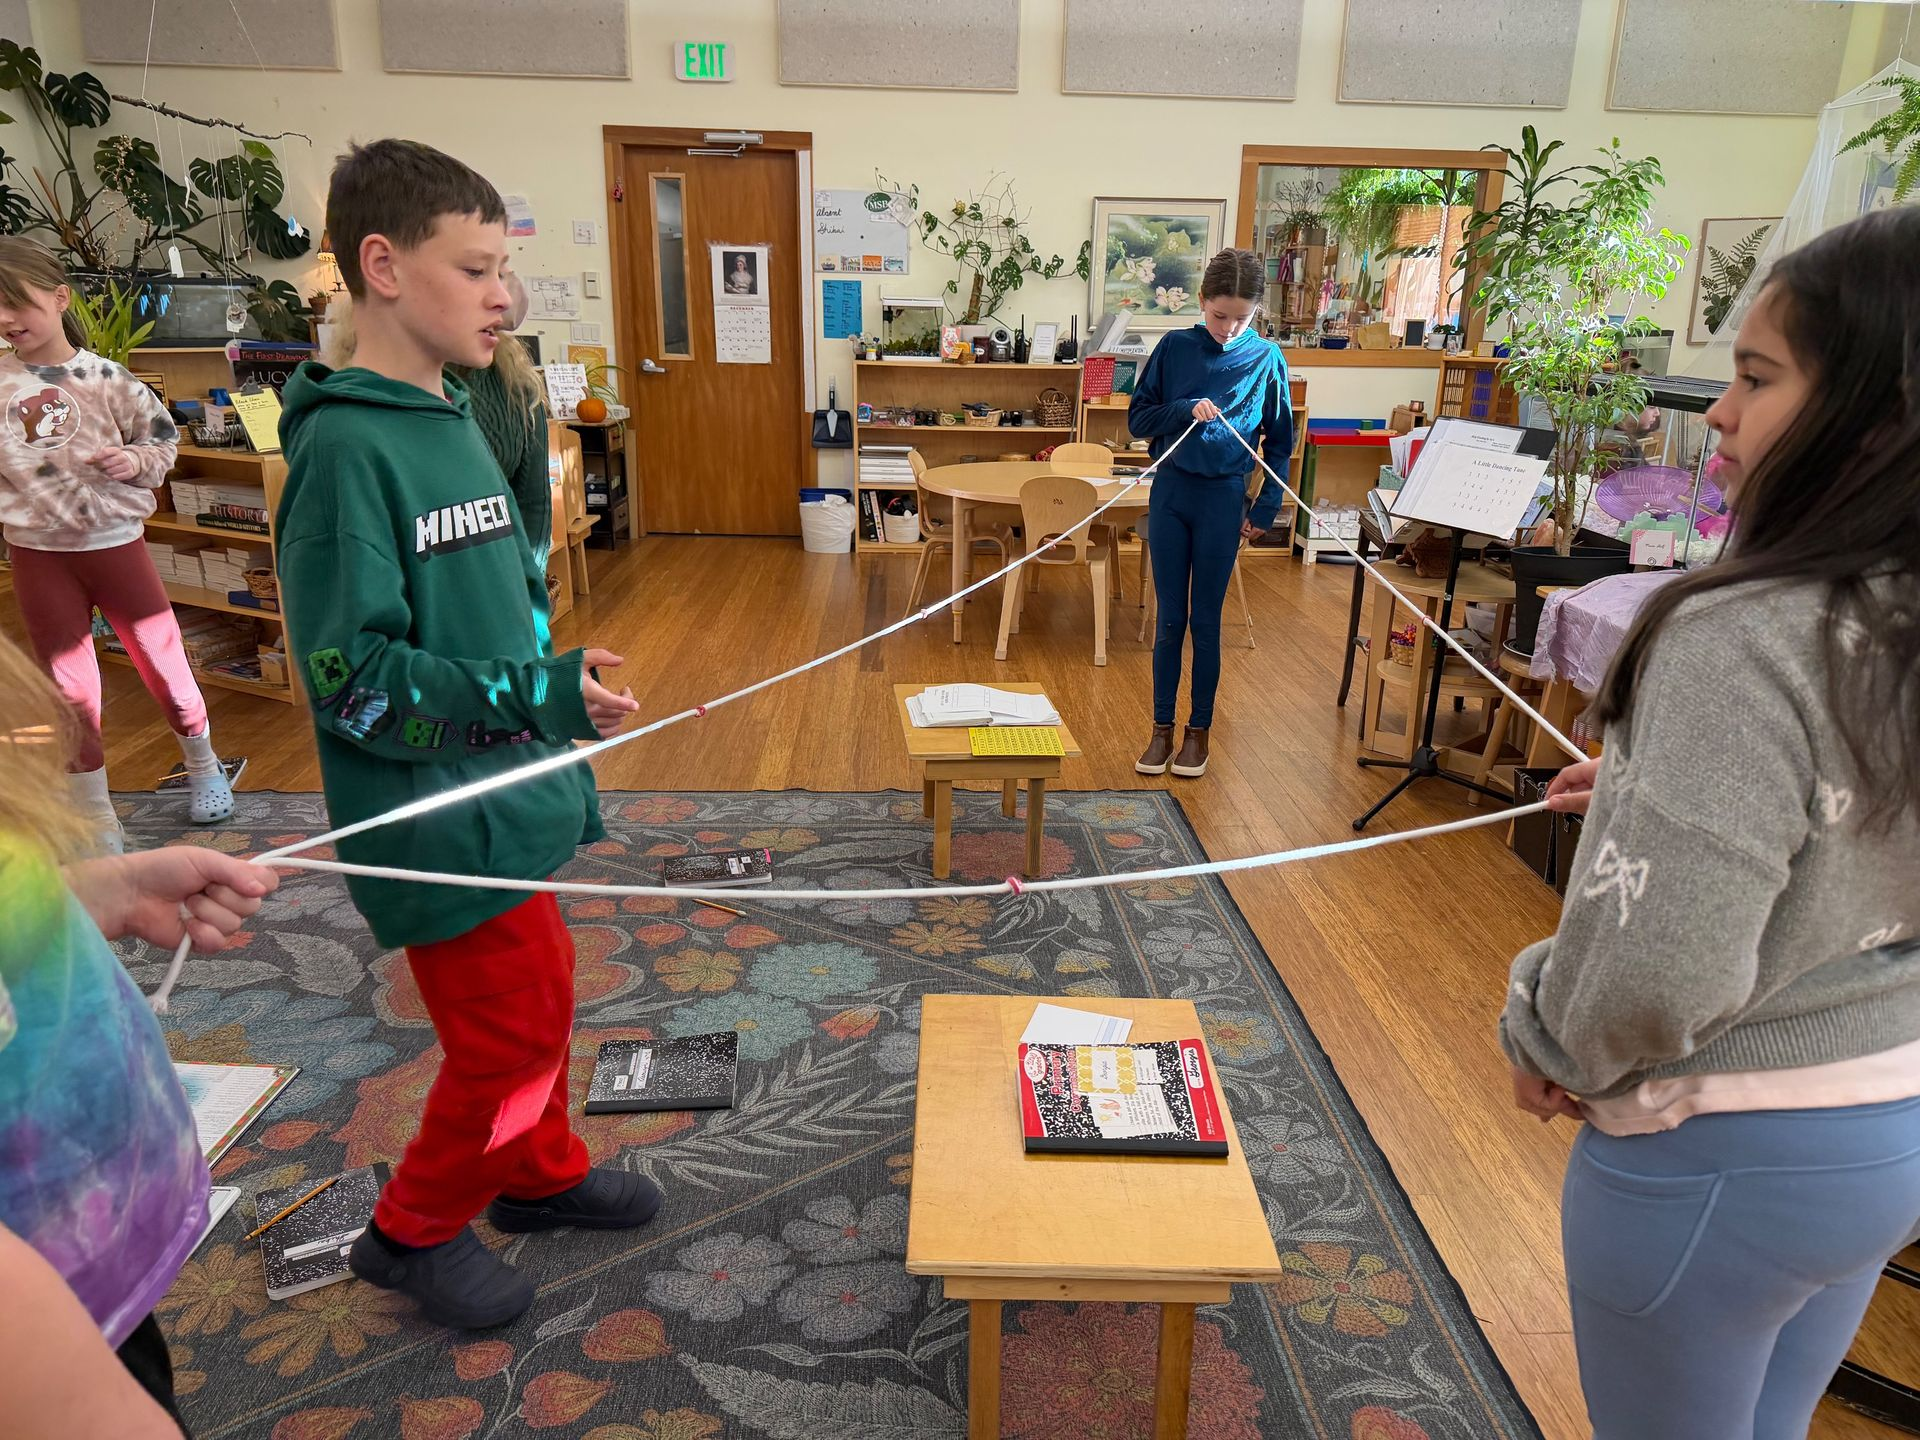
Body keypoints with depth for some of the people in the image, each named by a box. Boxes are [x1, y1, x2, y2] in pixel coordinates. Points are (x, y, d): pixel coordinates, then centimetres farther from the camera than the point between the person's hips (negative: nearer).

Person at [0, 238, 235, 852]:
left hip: (115, 542, -1)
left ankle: (204, 768, 34)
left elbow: (162, 438, 3)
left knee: (162, 659, 9)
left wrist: (136, 462, -15)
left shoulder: (104, 378, -6)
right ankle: (96, 823, 23)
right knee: (68, 687, 10)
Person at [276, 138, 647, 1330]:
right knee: (511, 1034, 4)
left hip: (508, 802, 8)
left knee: (541, 995, 21)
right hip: (442, 822, -8)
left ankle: (538, 1171, 44)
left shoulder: (454, 418, 8)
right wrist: (534, 696, -29)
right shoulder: (345, 444, -18)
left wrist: (559, 723, 18)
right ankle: (415, 1231, 29)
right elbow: (353, 680, -21)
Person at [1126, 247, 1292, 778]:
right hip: (1171, 491, 1)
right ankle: (1162, 727, 17)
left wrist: (1266, 507, 1)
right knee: (1169, 618, 7)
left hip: (1224, 500, -1)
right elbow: (1138, 419, 2)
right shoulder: (1175, 347, -2)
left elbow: (1279, 441, 5)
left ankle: (1199, 729, 19)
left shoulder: (1267, 358, -2)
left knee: (1205, 620, 6)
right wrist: (1186, 410, -15)